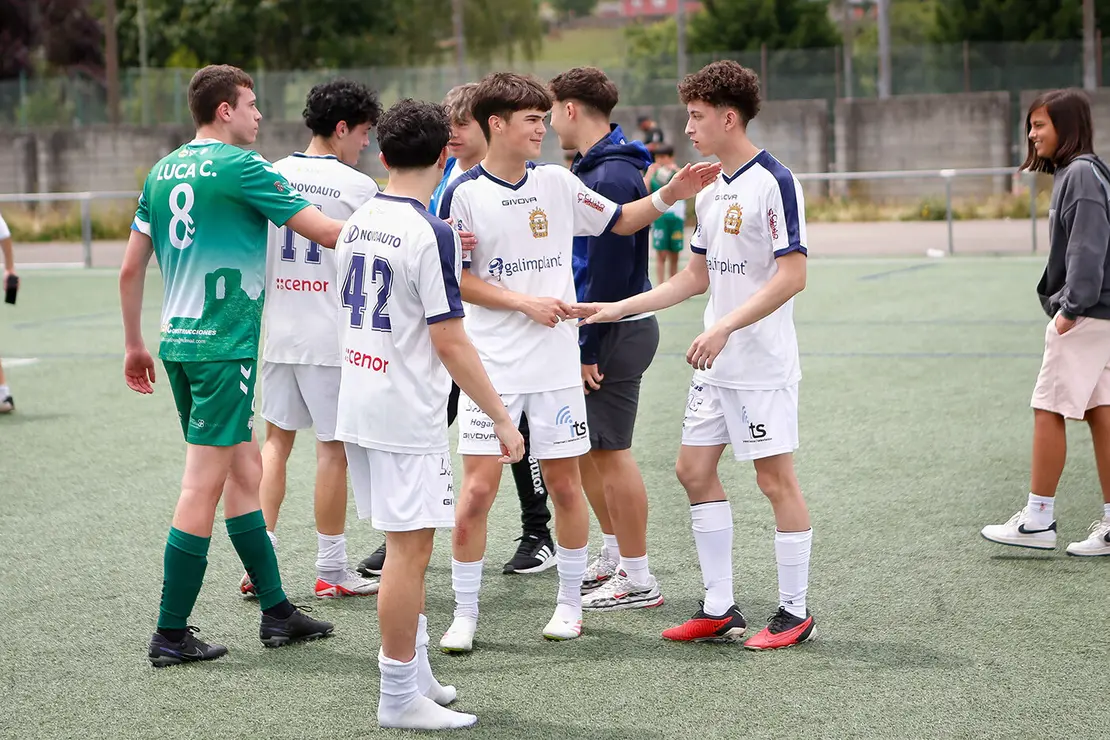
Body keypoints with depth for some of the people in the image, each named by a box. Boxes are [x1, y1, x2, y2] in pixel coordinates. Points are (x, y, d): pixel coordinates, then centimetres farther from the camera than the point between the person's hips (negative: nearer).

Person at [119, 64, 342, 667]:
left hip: (178, 344, 8)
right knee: (203, 487, -4)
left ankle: (276, 611, 20)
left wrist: (135, 345, 24)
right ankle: (171, 635, -1)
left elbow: (130, 268, 15)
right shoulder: (240, 166, -9)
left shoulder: (163, 171, 12)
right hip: (224, 345, -8)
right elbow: (325, 232, -8)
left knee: (245, 471, 15)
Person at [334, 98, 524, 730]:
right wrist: (501, 417, -11)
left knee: (407, 544, 18)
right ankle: (400, 696, 4)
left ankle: (414, 670, 26)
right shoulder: (431, 234, -16)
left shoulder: (358, 224, 8)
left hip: (359, 408, 8)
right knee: (410, 548, -2)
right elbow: (451, 343, -17)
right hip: (408, 416, -8)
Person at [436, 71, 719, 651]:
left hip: (558, 364, 3)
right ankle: (464, 615, 7)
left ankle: (570, 603, 22)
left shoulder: (556, 183, 5)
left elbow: (620, 221, 17)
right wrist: (525, 303, -12)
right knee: (478, 489, -6)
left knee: (564, 483, 7)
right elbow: (455, 279, -5)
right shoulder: (465, 193, -6)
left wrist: (670, 195, 2)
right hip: (492, 367, -3)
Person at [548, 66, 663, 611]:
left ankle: (637, 581, 4)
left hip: (614, 334, -10)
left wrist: (588, 347, -19)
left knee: (609, 452, -4)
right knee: (582, 449, 17)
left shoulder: (610, 178, -19)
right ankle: (614, 558, 29)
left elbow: (609, 270, -22)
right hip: (600, 327, 10)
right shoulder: (593, 169, 14)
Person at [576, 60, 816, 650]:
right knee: (694, 469, 9)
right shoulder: (710, 189, 13)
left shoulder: (772, 181, -14)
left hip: (763, 364, -9)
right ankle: (720, 610, 16)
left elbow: (792, 276, -20)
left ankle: (794, 613, 9)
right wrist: (619, 308, 16)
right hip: (716, 365, 9)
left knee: (775, 478, -2)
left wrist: (726, 326, -25)